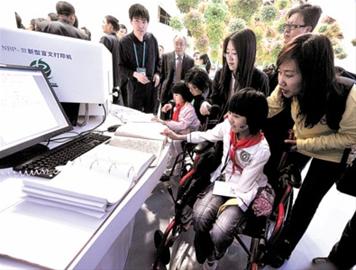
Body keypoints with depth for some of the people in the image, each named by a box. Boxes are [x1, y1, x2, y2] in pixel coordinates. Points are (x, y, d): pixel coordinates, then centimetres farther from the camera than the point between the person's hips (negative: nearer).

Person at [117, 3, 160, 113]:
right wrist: (135, 74, -21)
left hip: (151, 84, 3)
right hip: (134, 85, -3)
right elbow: (120, 67, -6)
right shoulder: (124, 42, -8)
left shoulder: (152, 39, 2)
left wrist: (157, 73, -1)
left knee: (150, 114, 11)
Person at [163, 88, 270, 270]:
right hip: (222, 179, 4)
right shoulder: (228, 126, -13)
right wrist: (178, 137, 6)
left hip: (242, 191, -3)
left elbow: (243, 186, -17)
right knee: (199, 217, -22)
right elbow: (206, 136, 7)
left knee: (219, 233, -23)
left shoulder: (261, 150, -24)